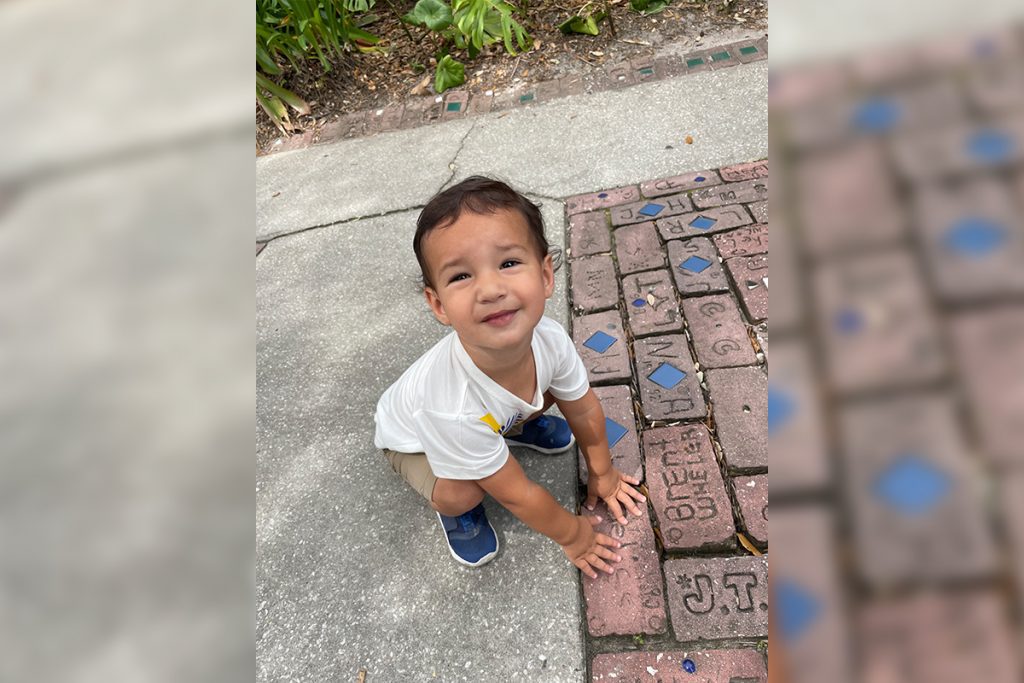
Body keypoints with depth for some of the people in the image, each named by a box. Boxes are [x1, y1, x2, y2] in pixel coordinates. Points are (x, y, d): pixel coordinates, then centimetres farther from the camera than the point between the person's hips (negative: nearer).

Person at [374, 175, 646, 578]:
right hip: (412, 439, -4)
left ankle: (514, 426, 20)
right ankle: (454, 513, 8)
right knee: (460, 495, -29)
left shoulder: (549, 339, -33)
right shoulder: (453, 407, -46)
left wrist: (601, 473, 6)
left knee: (551, 390, -13)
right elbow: (517, 495, -28)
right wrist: (571, 535, -11)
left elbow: (584, 410, -10)